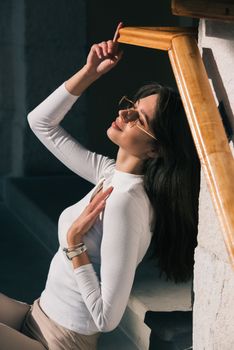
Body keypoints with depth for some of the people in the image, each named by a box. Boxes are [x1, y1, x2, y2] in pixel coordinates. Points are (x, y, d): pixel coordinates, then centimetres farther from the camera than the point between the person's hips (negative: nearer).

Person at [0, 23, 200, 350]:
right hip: (39, 315, 9)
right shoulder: (111, 173, -1)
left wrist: (74, 242, -22)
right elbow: (41, 122, 11)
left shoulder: (126, 203, -26)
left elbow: (107, 317, -26)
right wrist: (90, 72, 1)